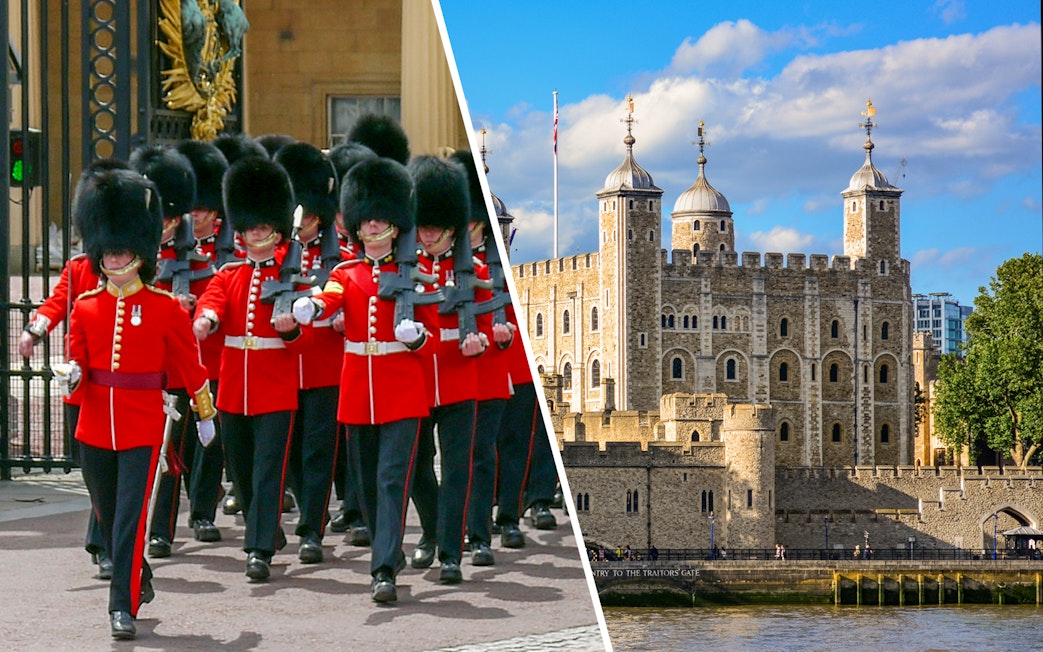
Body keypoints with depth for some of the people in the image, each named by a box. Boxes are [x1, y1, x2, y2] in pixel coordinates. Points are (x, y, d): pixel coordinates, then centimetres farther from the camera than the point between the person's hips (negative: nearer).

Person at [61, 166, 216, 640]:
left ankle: (123, 607, -5)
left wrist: (206, 415, 10)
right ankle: (137, 576, 39)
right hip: (95, 426, 4)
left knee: (130, 516, -9)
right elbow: (78, 358, 6)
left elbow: (189, 364, 3)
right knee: (107, 516, 15)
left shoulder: (166, 308, -4)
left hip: (142, 427, -4)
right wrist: (73, 375, -18)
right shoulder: (85, 307, 4)